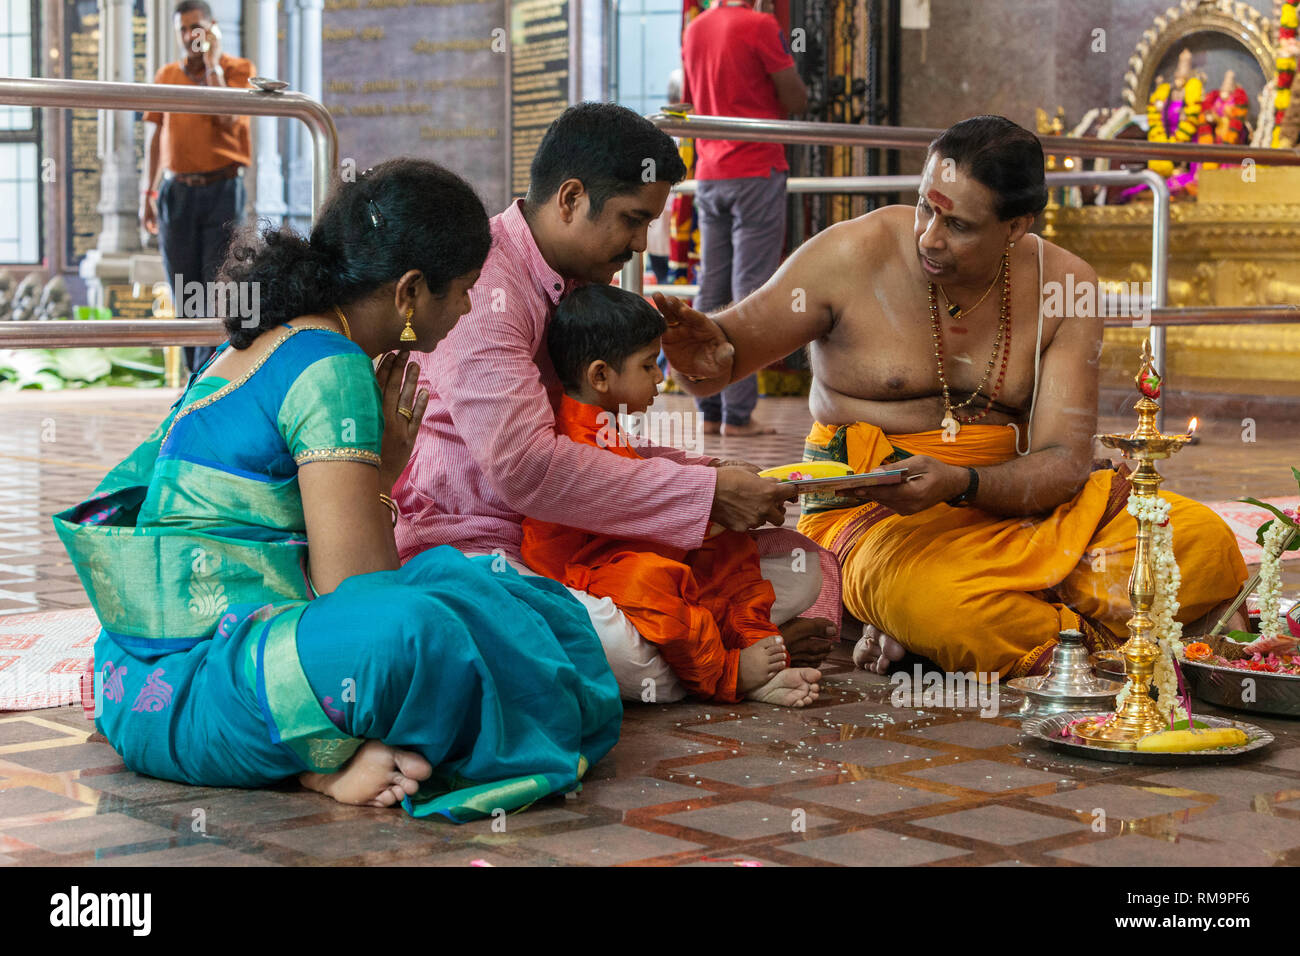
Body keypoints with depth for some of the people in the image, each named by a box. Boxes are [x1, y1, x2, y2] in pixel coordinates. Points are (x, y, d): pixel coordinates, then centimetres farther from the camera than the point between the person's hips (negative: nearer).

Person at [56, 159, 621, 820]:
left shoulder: (266, 344, 17)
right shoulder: (330, 369, -14)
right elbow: (350, 584, -16)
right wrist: (385, 470, -2)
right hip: (188, 685, -11)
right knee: (410, 634, -37)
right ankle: (325, 764, -11)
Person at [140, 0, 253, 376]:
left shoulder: (237, 69, 2)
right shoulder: (166, 77, 13)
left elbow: (227, 118, -14)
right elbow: (155, 136, 16)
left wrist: (212, 64, -10)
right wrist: (148, 193, 12)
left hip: (222, 191, -4)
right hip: (177, 191, 4)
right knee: (183, 288, 5)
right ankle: (197, 372, 12)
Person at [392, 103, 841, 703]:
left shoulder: (589, 283, 17)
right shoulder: (483, 285, -16)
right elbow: (525, 465, -26)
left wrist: (699, 470, 3)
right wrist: (707, 493, -20)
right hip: (474, 542, -9)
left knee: (800, 567, -4)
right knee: (620, 650, -39)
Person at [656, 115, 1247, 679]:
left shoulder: (1065, 287, -2)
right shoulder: (854, 256, -8)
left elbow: (1064, 462, -6)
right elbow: (730, 348, 0)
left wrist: (959, 484, -26)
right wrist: (705, 353, -27)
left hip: (1011, 505, 5)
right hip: (874, 513, -4)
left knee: (1207, 546, -19)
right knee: (929, 594, -42)